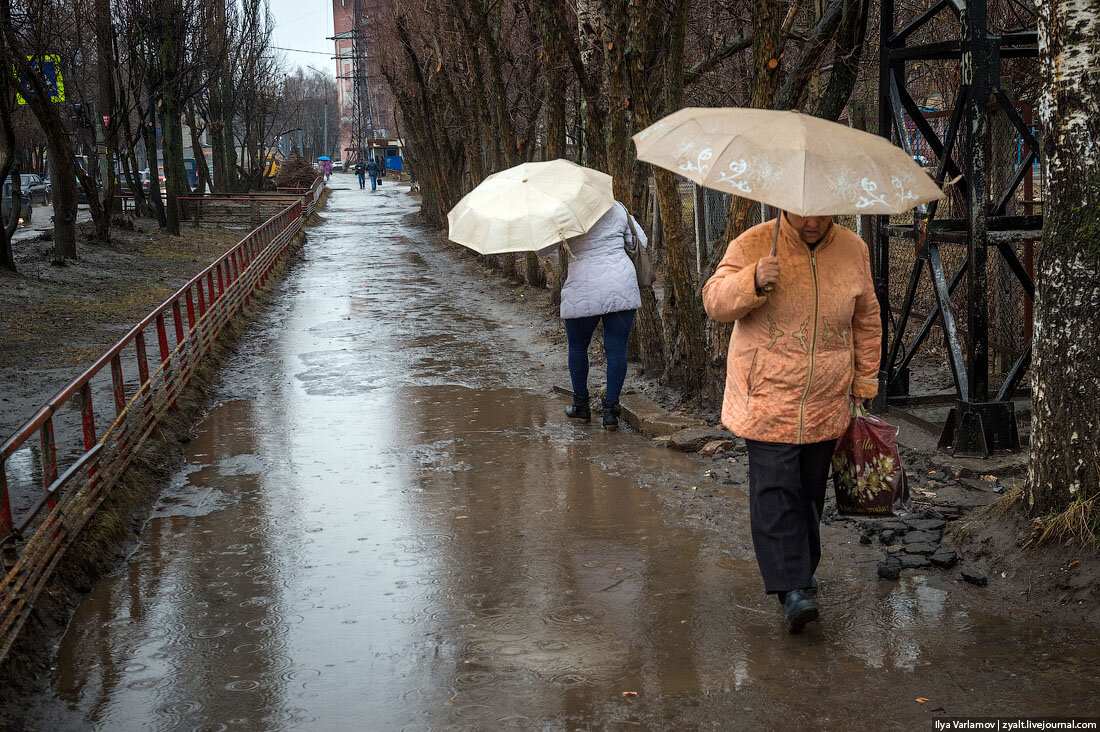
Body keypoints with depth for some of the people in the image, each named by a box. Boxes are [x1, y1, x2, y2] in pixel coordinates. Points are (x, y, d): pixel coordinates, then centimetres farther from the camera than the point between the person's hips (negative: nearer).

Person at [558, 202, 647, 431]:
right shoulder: (618, 209, 9)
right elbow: (641, 243, 14)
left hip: (582, 289, -2)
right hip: (621, 284, 2)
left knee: (577, 347, 16)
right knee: (616, 348, 5)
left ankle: (581, 406, 27)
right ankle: (610, 410, 4)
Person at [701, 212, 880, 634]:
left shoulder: (853, 250, 5)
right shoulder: (753, 245, -6)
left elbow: (866, 320, 16)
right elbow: (714, 302, -11)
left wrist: (865, 382, 18)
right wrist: (754, 281, -30)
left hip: (826, 404, 4)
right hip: (767, 398, -3)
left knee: (810, 490, 13)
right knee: (775, 490, -12)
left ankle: (802, 568, 31)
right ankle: (791, 588, -12)